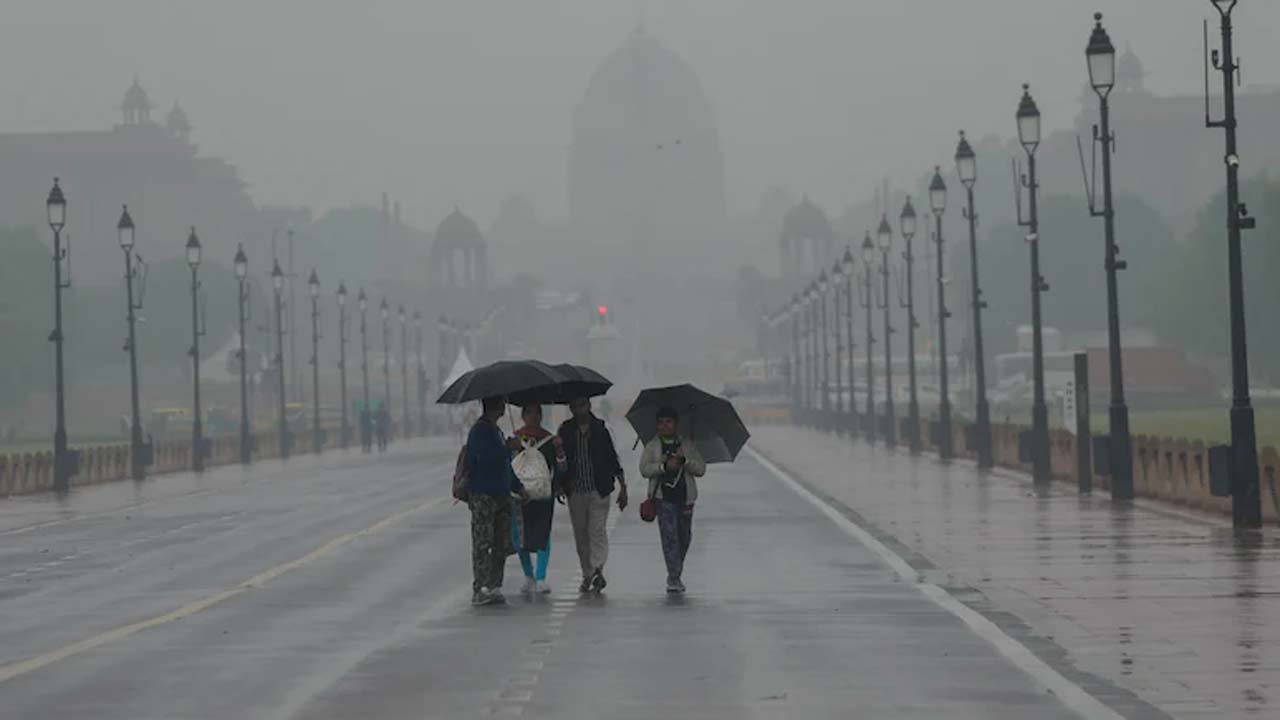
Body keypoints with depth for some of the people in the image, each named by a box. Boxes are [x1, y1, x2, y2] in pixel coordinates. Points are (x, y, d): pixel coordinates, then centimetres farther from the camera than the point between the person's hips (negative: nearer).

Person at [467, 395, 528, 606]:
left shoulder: (496, 431, 19)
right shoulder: (480, 431, -11)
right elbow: (488, 457, -25)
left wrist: (518, 487, 22)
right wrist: (511, 448, -13)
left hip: (501, 495, 9)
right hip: (483, 496, -9)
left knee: (500, 545, 8)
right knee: (482, 544, -8)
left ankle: (494, 587, 11)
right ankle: (480, 590, -9)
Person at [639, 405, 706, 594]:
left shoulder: (688, 446, 8)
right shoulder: (651, 447, 6)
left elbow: (701, 469, 2)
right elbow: (644, 469, -5)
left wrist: (685, 460, -15)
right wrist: (664, 466, -19)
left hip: (685, 497, 2)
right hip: (663, 497, -2)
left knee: (684, 536, 11)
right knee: (669, 535, -12)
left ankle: (675, 574, 31)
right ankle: (674, 578, -14)